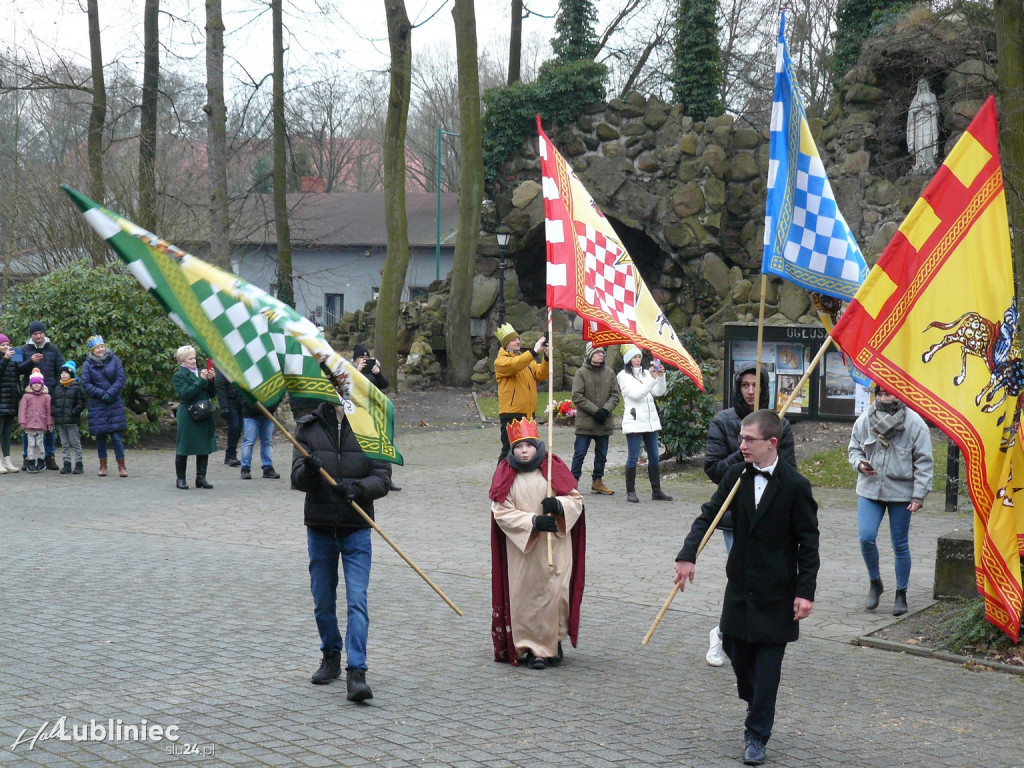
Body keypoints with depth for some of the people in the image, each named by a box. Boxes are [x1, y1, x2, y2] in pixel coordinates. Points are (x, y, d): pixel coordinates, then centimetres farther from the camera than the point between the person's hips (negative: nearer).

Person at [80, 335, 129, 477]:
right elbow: (86, 384, -3)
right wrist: (101, 394, -13)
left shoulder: (114, 359, 3)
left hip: (114, 404, -1)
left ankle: (121, 466, -1)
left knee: (116, 435, -6)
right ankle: (103, 466, 16)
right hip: (97, 405, 1)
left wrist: (110, 393, -13)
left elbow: (121, 379, -1)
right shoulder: (88, 364, 2)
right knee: (100, 436, 5)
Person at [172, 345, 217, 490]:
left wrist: (211, 380, -4)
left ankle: (201, 478, 13)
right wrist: (201, 380, -20)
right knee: (183, 448, 2)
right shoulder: (179, 375, -4)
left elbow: (212, 394, 14)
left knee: (204, 448, 6)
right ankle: (180, 478, 11)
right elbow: (186, 393, -19)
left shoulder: (199, 372, 14)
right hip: (187, 417, -6)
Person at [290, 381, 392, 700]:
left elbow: (382, 477, -5)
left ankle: (356, 671, -11)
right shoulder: (309, 426, 2)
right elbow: (297, 479, -4)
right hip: (319, 526, 2)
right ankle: (331, 657, 33)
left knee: (357, 600, -10)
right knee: (323, 600, 13)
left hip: (356, 528, -2)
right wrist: (308, 471, -27)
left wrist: (357, 488, -24)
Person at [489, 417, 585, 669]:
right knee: (525, 596, 1)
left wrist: (558, 505, -19)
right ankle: (531, 648, 11)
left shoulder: (554, 467, 1)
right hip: (520, 548, 0)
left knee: (554, 592, -4)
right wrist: (533, 521, -18)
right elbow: (501, 511, -6)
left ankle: (554, 642, 13)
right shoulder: (505, 474, 0)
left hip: (555, 545, 0)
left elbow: (576, 500, 3)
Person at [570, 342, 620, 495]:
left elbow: (615, 395, 6)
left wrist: (606, 409, -11)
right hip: (585, 421, -4)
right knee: (580, 453, -3)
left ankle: (597, 482, 23)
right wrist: (595, 410, -15)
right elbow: (577, 396, -10)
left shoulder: (609, 373, 5)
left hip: (604, 422, 4)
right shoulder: (581, 372, -6)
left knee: (601, 454, 12)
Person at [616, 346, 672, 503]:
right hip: (634, 421, -6)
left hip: (650, 421, 6)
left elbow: (659, 392, 5)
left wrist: (661, 377, -11)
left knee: (654, 457, 7)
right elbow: (636, 394, -14)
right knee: (633, 457, -5)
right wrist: (652, 379, -19)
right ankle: (630, 491, 1)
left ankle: (656, 490, 11)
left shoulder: (646, 373, 14)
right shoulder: (624, 376, -1)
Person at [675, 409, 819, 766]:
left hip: (775, 592, -5)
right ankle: (756, 707, 39)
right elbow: (708, 515, 0)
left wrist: (805, 592, -13)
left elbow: (808, 543, -10)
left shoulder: (795, 486, -13)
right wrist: (688, 555, -14)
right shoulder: (737, 476, 0)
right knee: (736, 650, 13)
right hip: (740, 585, 5)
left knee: (767, 665, 0)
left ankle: (757, 735, 10)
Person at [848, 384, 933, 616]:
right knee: (866, 537, -8)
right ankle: (874, 582, 17)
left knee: (900, 544, 6)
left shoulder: (915, 424, -7)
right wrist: (859, 463, -9)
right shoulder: (864, 420, 0)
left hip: (901, 492, -2)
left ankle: (901, 594, 20)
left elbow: (924, 462, -5)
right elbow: (853, 448, 14)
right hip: (869, 489, 2)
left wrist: (919, 495, -10)